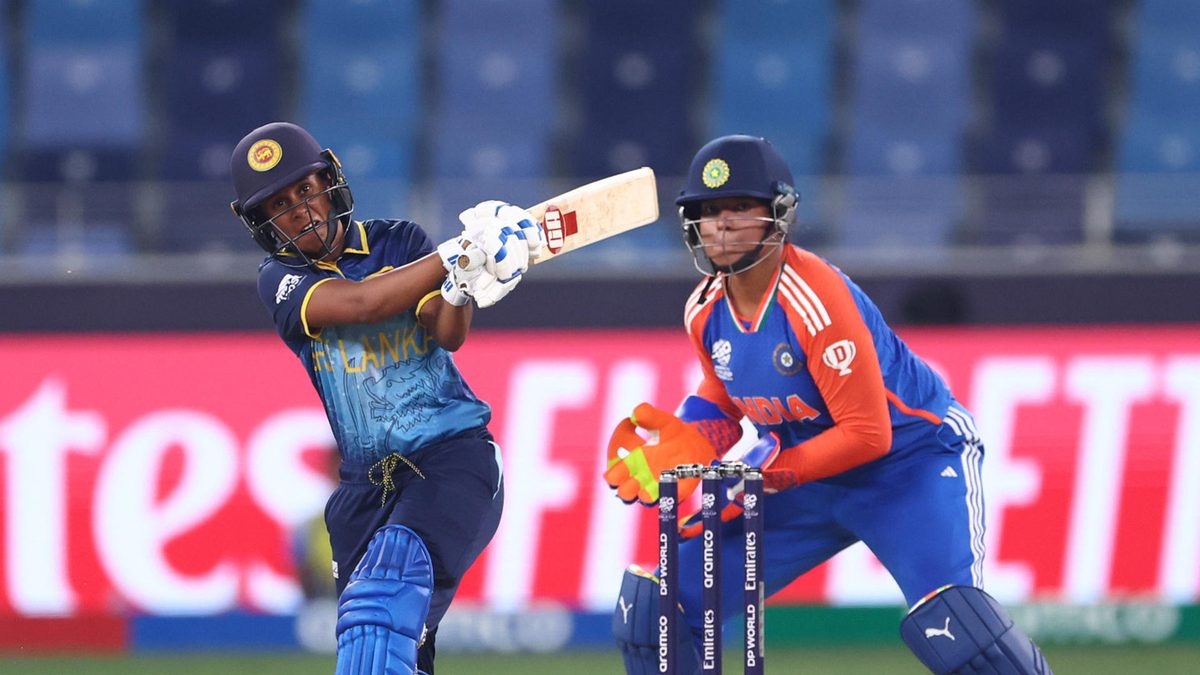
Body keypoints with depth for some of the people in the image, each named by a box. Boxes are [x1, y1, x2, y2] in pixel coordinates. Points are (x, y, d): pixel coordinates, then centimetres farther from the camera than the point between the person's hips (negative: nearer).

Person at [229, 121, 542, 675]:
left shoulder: (399, 243, 4)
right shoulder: (281, 280, 2)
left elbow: (448, 334, -11)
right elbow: (358, 304, -18)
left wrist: (464, 288, -33)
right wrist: (462, 252, -26)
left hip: (453, 461, -3)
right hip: (366, 485, 3)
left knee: (391, 573, -29)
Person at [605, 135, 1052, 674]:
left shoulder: (816, 299, -27)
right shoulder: (705, 311, -5)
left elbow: (866, 436, -26)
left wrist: (760, 474, -27)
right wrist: (681, 443, -8)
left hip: (913, 461, -7)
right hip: (810, 480, 7)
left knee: (948, 621, -32)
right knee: (653, 607, 1)